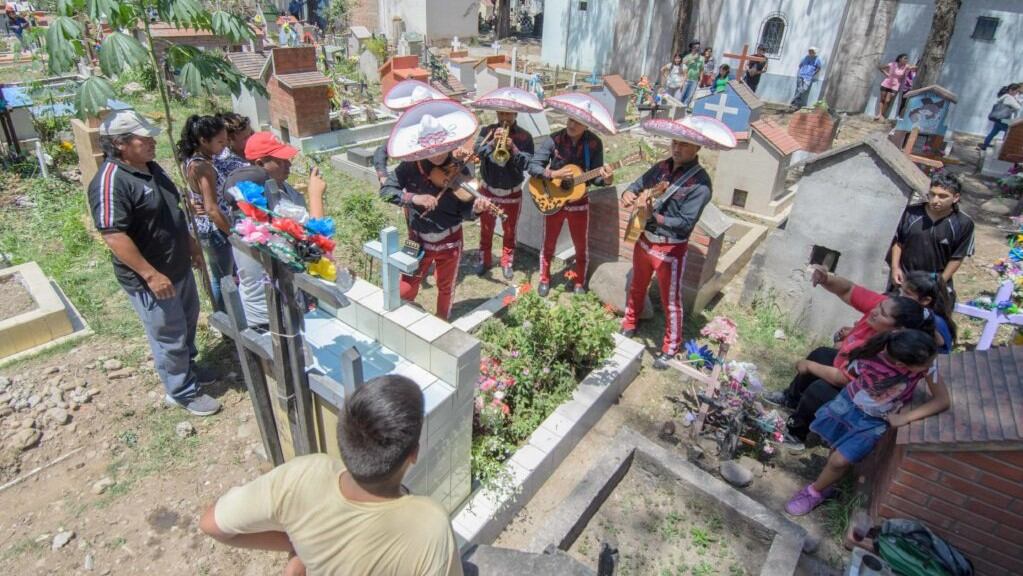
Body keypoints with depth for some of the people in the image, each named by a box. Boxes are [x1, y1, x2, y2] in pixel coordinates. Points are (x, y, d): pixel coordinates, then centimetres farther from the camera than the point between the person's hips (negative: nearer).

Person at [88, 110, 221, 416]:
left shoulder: (150, 167, 5)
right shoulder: (111, 181, -24)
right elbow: (113, 236, -27)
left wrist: (190, 242, 22)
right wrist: (151, 274, -27)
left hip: (179, 266, 9)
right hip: (150, 278, -9)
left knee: (188, 320, 24)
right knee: (170, 336, 6)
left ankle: (187, 367, 46)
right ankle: (182, 391, 24)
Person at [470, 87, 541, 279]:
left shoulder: (524, 137, -9)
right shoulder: (487, 131, -5)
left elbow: (527, 164, -18)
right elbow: (477, 152, -20)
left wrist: (513, 148, -31)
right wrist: (492, 142, -35)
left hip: (512, 194, -1)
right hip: (488, 191, 1)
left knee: (509, 232, 14)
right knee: (486, 229, 16)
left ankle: (507, 262, 32)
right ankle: (484, 260, 34)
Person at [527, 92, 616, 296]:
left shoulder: (594, 144, -11)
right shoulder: (554, 140, -14)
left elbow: (594, 176, -8)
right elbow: (533, 166, -15)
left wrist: (606, 179, -29)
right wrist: (555, 174, -28)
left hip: (579, 202, 1)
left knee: (581, 246, 12)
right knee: (548, 244, 14)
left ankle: (579, 283, 33)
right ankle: (544, 280, 34)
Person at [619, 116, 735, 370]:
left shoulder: (700, 183, -19)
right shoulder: (661, 167, -1)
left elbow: (686, 223, -24)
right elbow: (637, 185, 6)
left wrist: (654, 215, -30)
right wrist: (628, 194, -17)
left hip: (670, 251, -6)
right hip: (644, 241, 6)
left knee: (670, 302, 8)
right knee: (637, 288, 24)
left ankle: (670, 348, 26)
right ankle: (629, 325, 46)